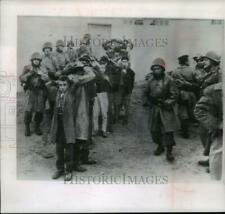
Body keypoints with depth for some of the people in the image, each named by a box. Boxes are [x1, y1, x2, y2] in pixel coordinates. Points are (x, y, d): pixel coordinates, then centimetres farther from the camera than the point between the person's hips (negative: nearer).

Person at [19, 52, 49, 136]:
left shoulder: (42, 69, 10)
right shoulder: (27, 68, 6)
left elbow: (46, 79, -3)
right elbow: (21, 79, -3)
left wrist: (40, 73, -19)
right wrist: (29, 73, -17)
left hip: (40, 91, 2)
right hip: (30, 91, -2)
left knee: (40, 111, 0)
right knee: (28, 110, -10)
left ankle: (37, 127, 17)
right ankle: (27, 127, 5)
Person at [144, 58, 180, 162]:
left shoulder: (169, 80, -6)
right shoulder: (150, 81, 8)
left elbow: (174, 95, -7)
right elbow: (146, 93, 19)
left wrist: (167, 103, -17)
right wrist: (147, 102, 4)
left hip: (166, 109, -5)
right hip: (154, 109, 5)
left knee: (168, 130, -8)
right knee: (155, 129, 11)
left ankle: (169, 151, 0)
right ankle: (160, 146, 32)